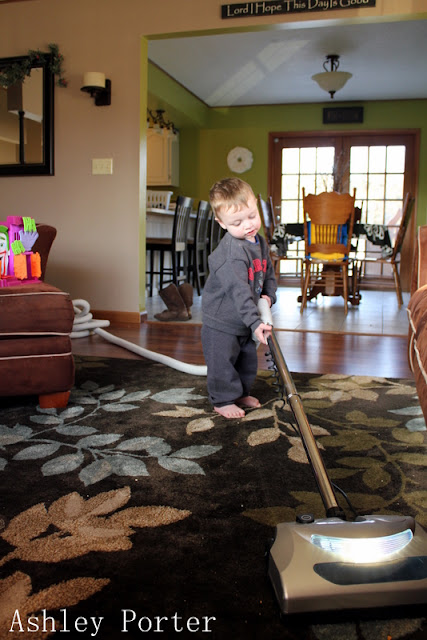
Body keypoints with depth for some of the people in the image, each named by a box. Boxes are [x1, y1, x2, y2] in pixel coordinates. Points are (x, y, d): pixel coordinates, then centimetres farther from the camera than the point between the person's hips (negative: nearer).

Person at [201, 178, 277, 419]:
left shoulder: (261, 243, 1)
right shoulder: (231, 252, -29)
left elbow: (269, 273, 15)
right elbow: (239, 291, -35)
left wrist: (269, 295, -3)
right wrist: (255, 322, -39)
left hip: (246, 321, 8)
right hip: (221, 321, -8)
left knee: (248, 361, 20)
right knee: (223, 363, 1)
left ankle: (241, 393, 40)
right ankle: (224, 400, 21)